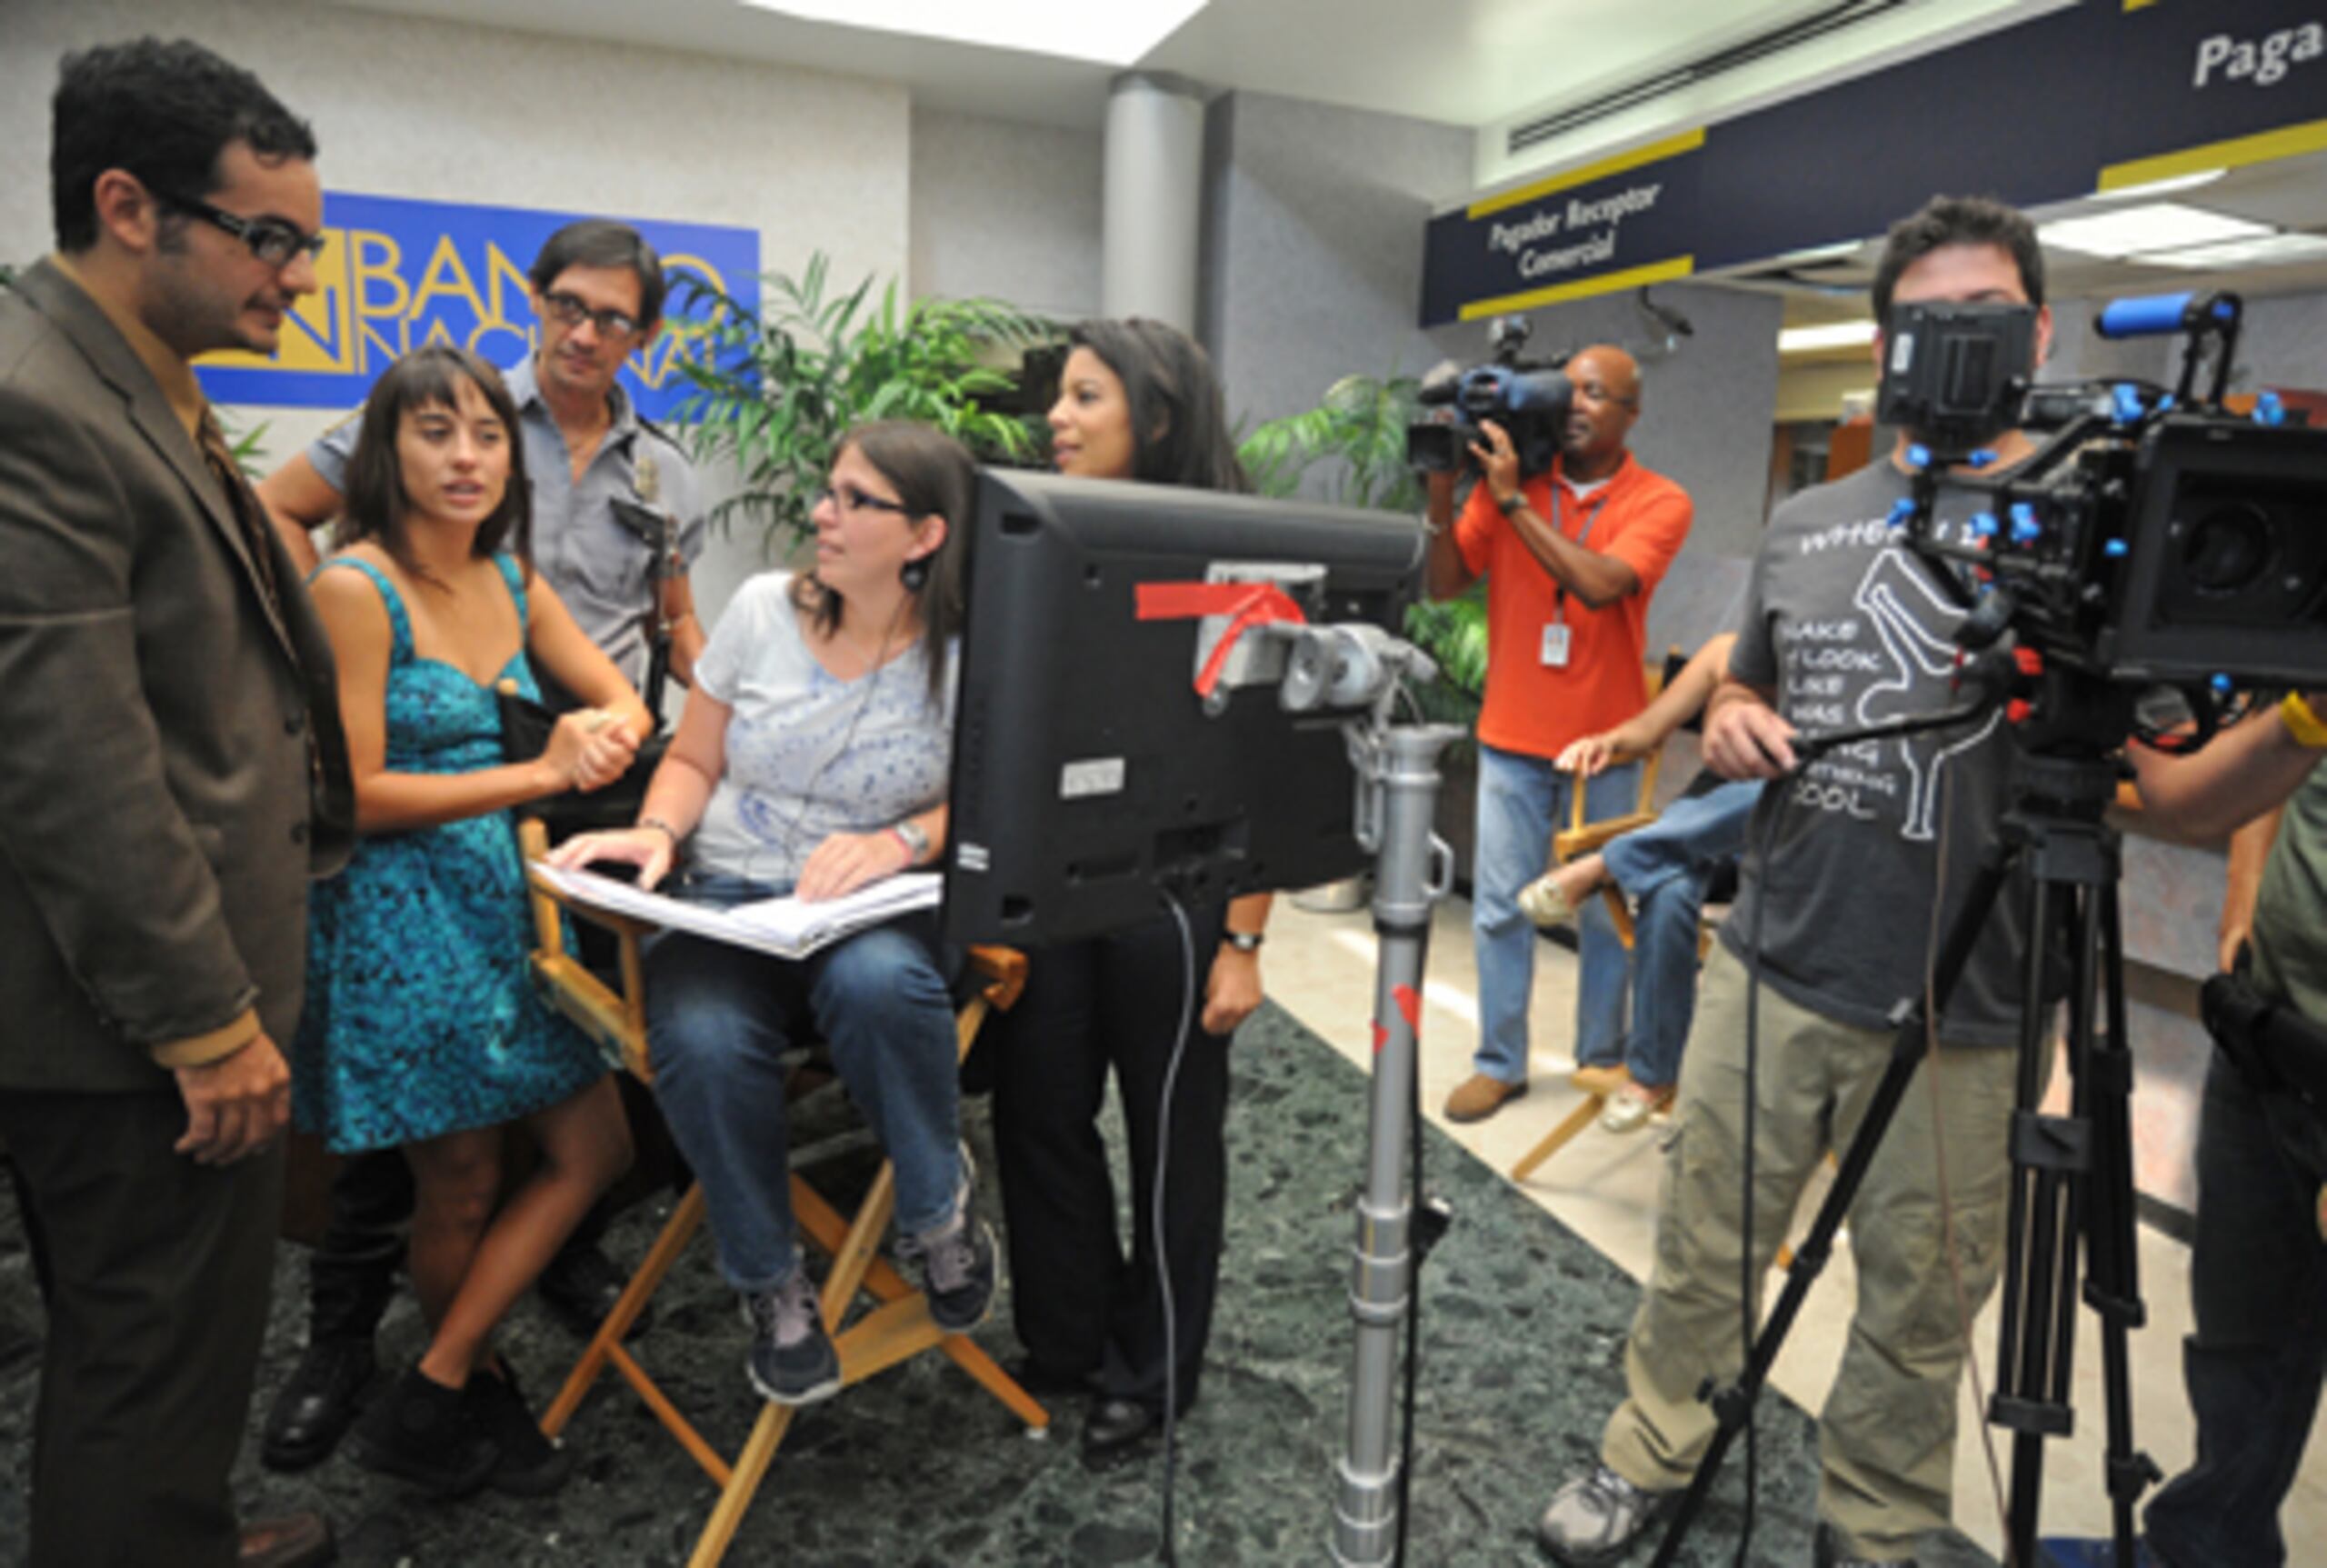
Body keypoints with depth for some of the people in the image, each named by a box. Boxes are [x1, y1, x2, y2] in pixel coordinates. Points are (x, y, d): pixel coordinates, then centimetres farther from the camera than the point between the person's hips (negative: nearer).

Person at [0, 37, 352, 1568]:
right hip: (142, 1019, -10)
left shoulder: (141, 393, 11)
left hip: (192, 978, 10)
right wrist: (210, 1022, -19)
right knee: (157, 1350, 7)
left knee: (169, 1336, 25)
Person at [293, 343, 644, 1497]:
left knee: (595, 1147, 8)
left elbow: (623, 701, 10)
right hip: (400, 916, -7)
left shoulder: (509, 579, 7)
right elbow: (359, 796, -17)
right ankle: (482, 1392, 31)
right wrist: (539, 775, -21)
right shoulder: (356, 587, -13)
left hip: (506, 899, 7)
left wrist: (604, 730, -14)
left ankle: (430, 1399, 21)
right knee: (461, 1188, 7)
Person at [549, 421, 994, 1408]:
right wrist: (656, 832, -6)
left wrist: (900, 841, -22)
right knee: (700, 1040, -30)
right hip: (731, 900, 3)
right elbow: (694, 760, 14)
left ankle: (939, 1208, -8)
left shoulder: (962, 656, -3)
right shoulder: (764, 609, 6)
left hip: (884, 913, -2)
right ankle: (772, 1285, -3)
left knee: (876, 984, -38)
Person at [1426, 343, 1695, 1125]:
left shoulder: (1659, 502, -4)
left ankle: (1602, 1057, 25)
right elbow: (1444, 584, 1)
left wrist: (1513, 500, -20)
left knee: (1606, 909, 8)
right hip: (1513, 735, 2)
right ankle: (1499, 1062, 15)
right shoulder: (1510, 478, 2)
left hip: (1604, 740, -1)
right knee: (1500, 906, 3)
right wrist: (1442, 493, -12)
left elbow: (1598, 583, -22)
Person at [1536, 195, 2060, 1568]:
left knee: (1915, 1314, 14)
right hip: (1768, 975, 3)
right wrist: (1733, 723, -2)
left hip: (1964, 1022, -2)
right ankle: (1652, 1456, 39)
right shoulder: (1806, 525, 9)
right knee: (1702, 1251, 16)